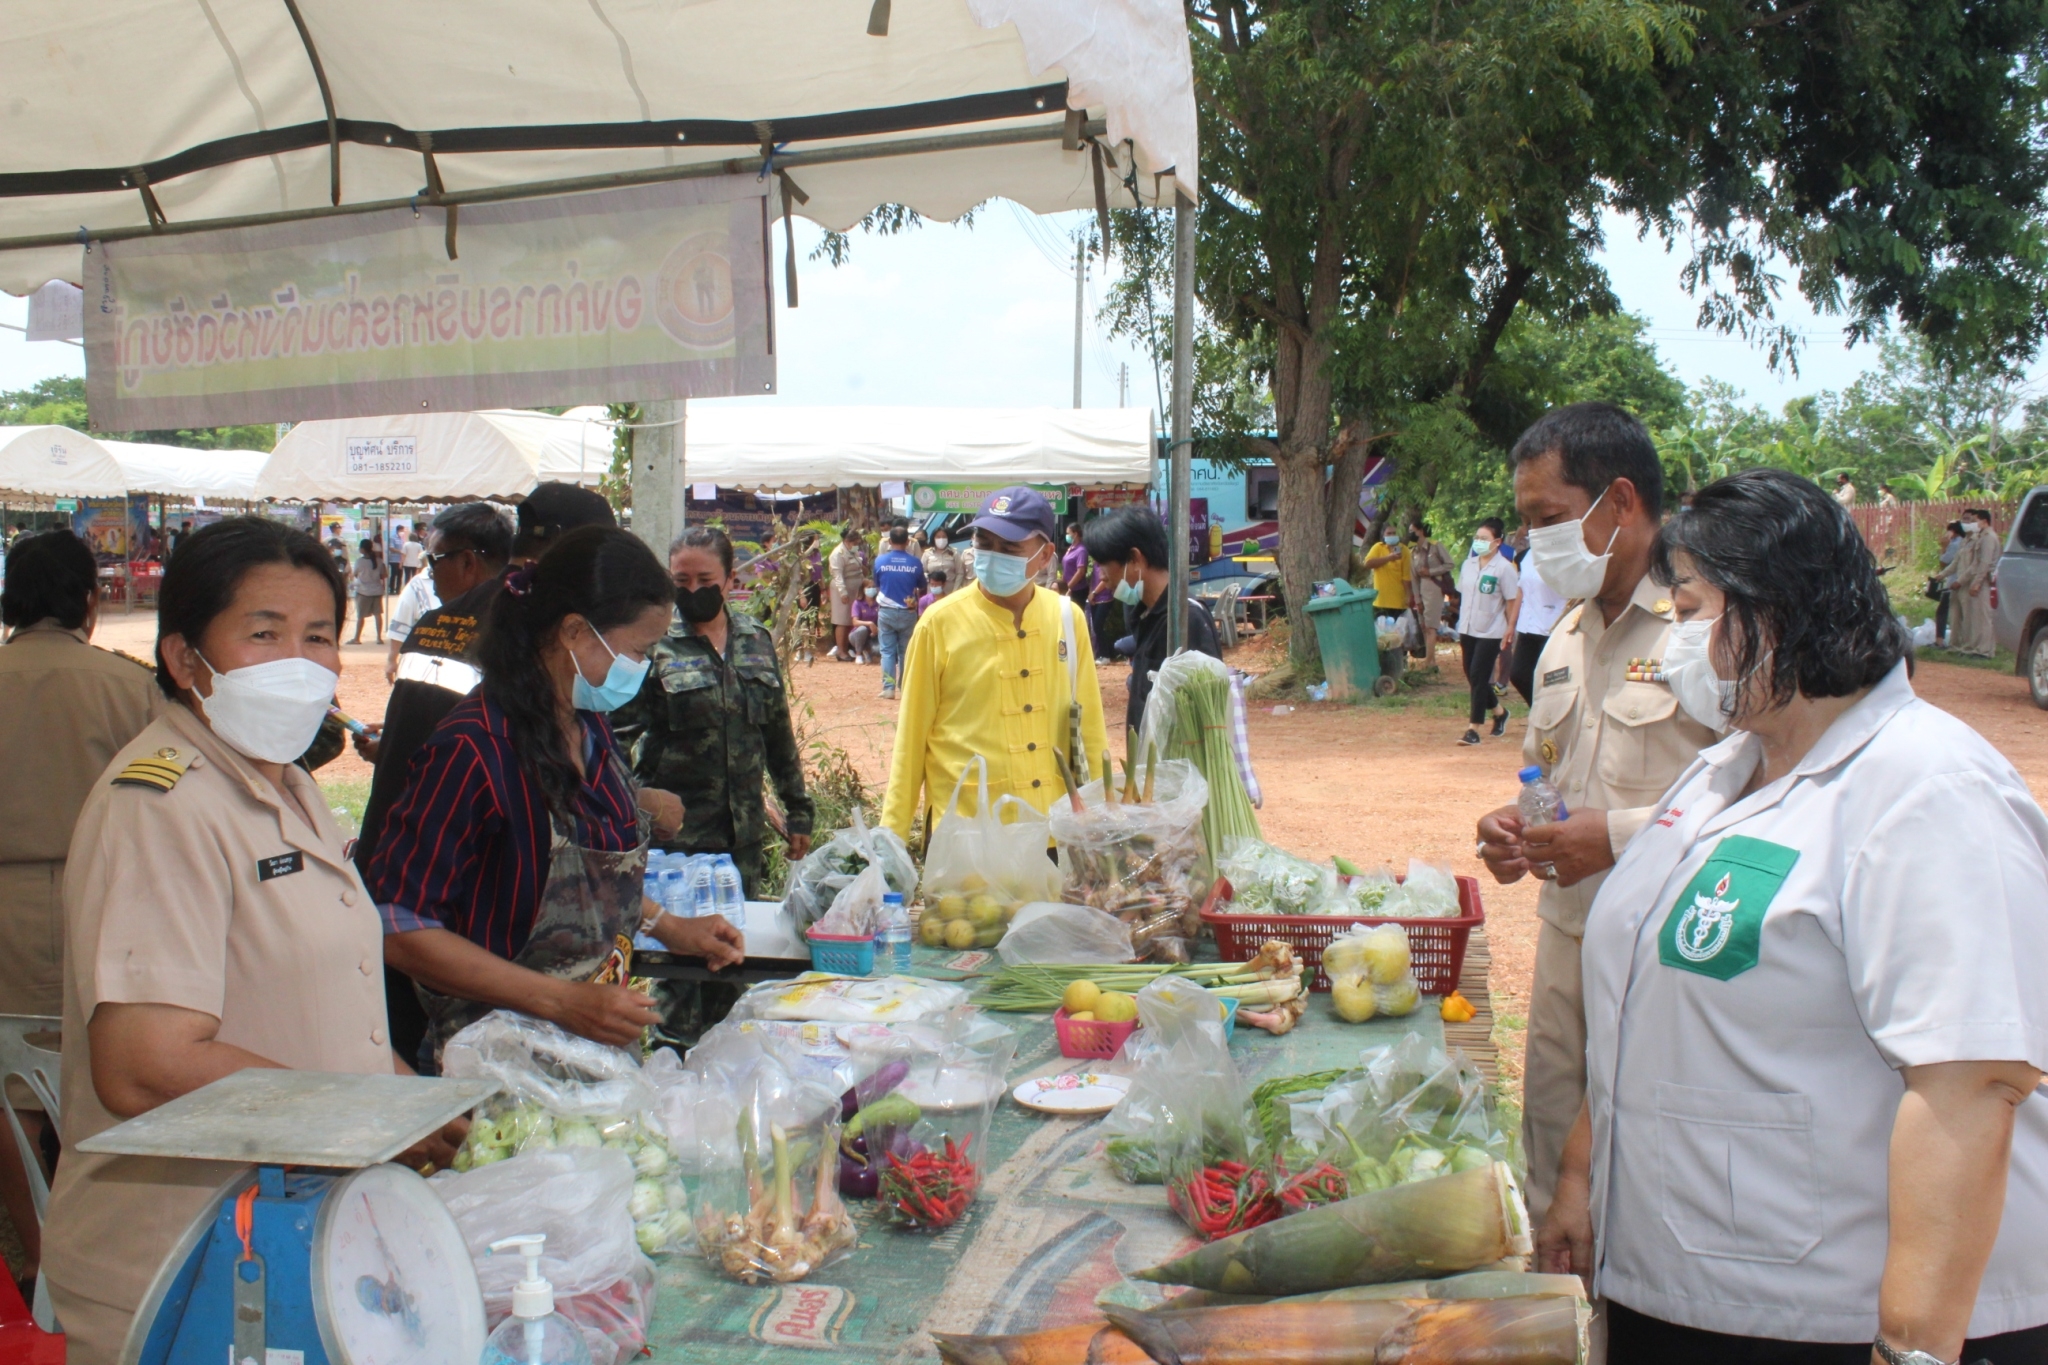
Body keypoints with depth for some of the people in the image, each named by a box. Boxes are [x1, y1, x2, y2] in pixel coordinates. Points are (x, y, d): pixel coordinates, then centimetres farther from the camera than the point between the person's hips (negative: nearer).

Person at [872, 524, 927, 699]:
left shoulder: (880, 560, -6)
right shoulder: (915, 563, -7)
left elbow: (876, 585, 8)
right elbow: (921, 588, 6)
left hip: (886, 611, 0)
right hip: (908, 612, 0)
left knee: (887, 650, 4)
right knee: (905, 651, 10)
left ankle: (888, 687, -3)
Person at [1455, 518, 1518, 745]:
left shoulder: (1504, 568, -11)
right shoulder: (1468, 565, 8)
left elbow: (1513, 600, -9)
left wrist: (1510, 629, -9)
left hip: (1491, 632, -7)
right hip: (1468, 630, 7)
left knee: (1479, 677, -9)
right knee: (1471, 676, 11)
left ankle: (1473, 729, -4)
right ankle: (1499, 711, 34)